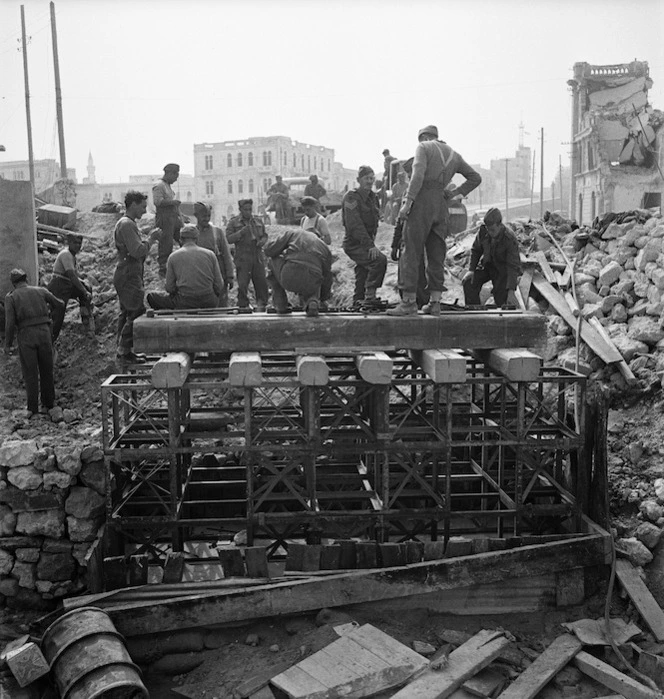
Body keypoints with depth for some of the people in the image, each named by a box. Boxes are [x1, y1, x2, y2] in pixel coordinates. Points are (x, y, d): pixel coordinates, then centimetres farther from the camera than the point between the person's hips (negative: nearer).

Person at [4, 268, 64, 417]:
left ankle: (33, 408, 8)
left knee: (30, 372, 8)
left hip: (26, 336, -2)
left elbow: (10, 323, -6)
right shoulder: (40, 291, 10)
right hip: (44, 333, 2)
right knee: (46, 369, 18)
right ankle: (49, 402, 28)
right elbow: (60, 305, 19)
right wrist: (50, 308, 42)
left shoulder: (10, 297, 2)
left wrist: (7, 344, 3)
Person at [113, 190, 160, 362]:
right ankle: (125, 350, -7)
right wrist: (151, 239, -10)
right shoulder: (126, 224, -15)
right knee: (137, 312, -11)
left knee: (126, 313, 12)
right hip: (129, 275, -11)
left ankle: (123, 349, 17)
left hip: (128, 275, 11)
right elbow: (137, 251, -22)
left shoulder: (128, 223, 19)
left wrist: (150, 240, 12)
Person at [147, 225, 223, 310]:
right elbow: (219, 286, 3)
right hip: (209, 303, 2)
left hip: (185, 303, -2)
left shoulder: (173, 256, 4)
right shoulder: (210, 254, 6)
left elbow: (170, 288, 3)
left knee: (152, 297, 19)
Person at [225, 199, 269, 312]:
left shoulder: (258, 222, 15)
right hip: (242, 258, -3)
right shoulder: (233, 222, 4)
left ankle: (261, 305, 11)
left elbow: (265, 235, 23)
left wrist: (262, 241, 0)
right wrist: (241, 232, -17)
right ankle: (243, 306, 4)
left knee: (261, 282, 0)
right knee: (242, 284, -6)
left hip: (258, 257, 3)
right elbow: (229, 238, -3)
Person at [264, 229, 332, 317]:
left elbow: (269, 250, 14)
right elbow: (327, 278, 34)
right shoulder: (325, 248, 28)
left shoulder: (293, 233, 22)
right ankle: (312, 302, 3)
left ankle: (281, 304, 24)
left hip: (288, 279, -2)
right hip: (309, 284, 3)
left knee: (272, 260, 31)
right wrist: (323, 298, 50)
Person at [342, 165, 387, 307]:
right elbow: (355, 225, -22)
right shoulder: (351, 197, -14)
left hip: (365, 243, 9)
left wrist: (371, 242, 10)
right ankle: (370, 296, -21)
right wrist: (370, 245, -28)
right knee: (379, 260, -25)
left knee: (363, 269, 16)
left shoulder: (373, 197, 13)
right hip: (354, 243, -9)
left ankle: (358, 299, 31)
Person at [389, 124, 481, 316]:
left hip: (422, 201, -6)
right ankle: (435, 303, 7)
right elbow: (475, 178, 23)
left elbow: (418, 175, -14)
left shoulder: (423, 148, 2)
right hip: (441, 206, 6)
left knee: (411, 252, -4)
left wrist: (407, 203, -17)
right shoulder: (453, 155, 21)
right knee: (436, 255, 8)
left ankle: (409, 302, -7)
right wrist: (455, 193, 17)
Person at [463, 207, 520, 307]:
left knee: (501, 296, -21)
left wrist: (511, 291, -37)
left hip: (503, 269, -4)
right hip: (487, 264, 4)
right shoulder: (483, 231, -16)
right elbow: (476, 250, 2)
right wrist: (471, 270, -11)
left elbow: (513, 266, -30)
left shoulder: (510, 240, -30)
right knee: (469, 283, -16)